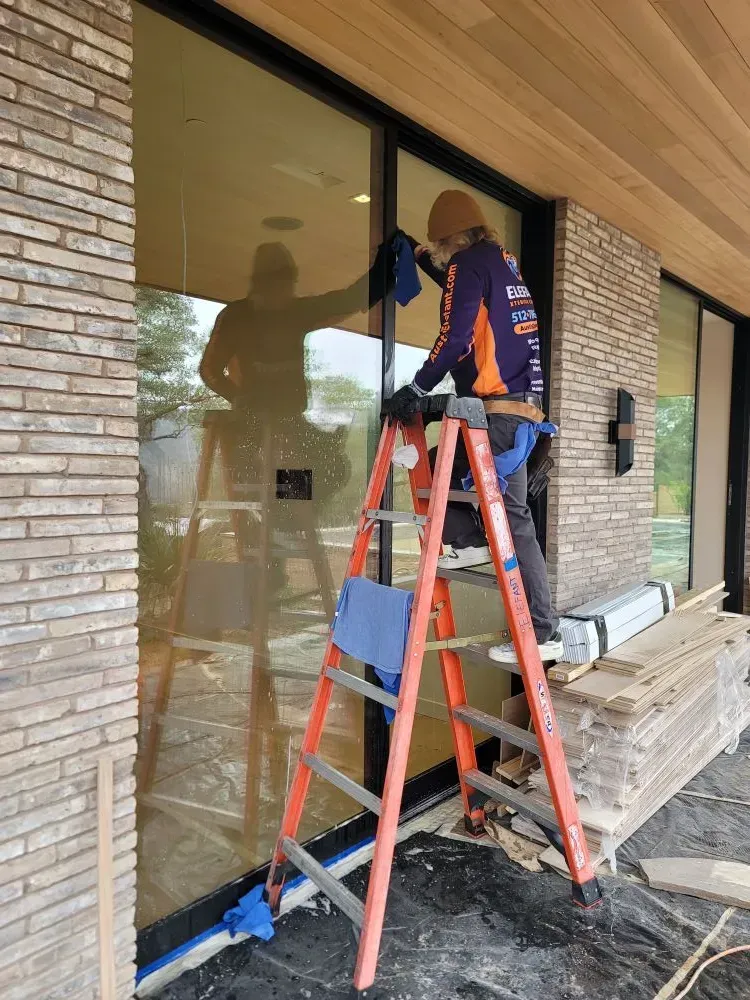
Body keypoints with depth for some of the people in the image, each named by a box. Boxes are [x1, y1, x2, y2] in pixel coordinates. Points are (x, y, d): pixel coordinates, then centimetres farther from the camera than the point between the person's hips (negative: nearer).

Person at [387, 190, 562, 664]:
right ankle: (472, 541, 9)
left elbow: (455, 336, -18)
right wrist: (421, 256, 49)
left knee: (514, 520, -9)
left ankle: (544, 634, -4)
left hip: (499, 409, -10)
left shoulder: (467, 263, -5)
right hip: (520, 404, 10)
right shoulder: (501, 260, 21)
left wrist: (418, 388, -12)